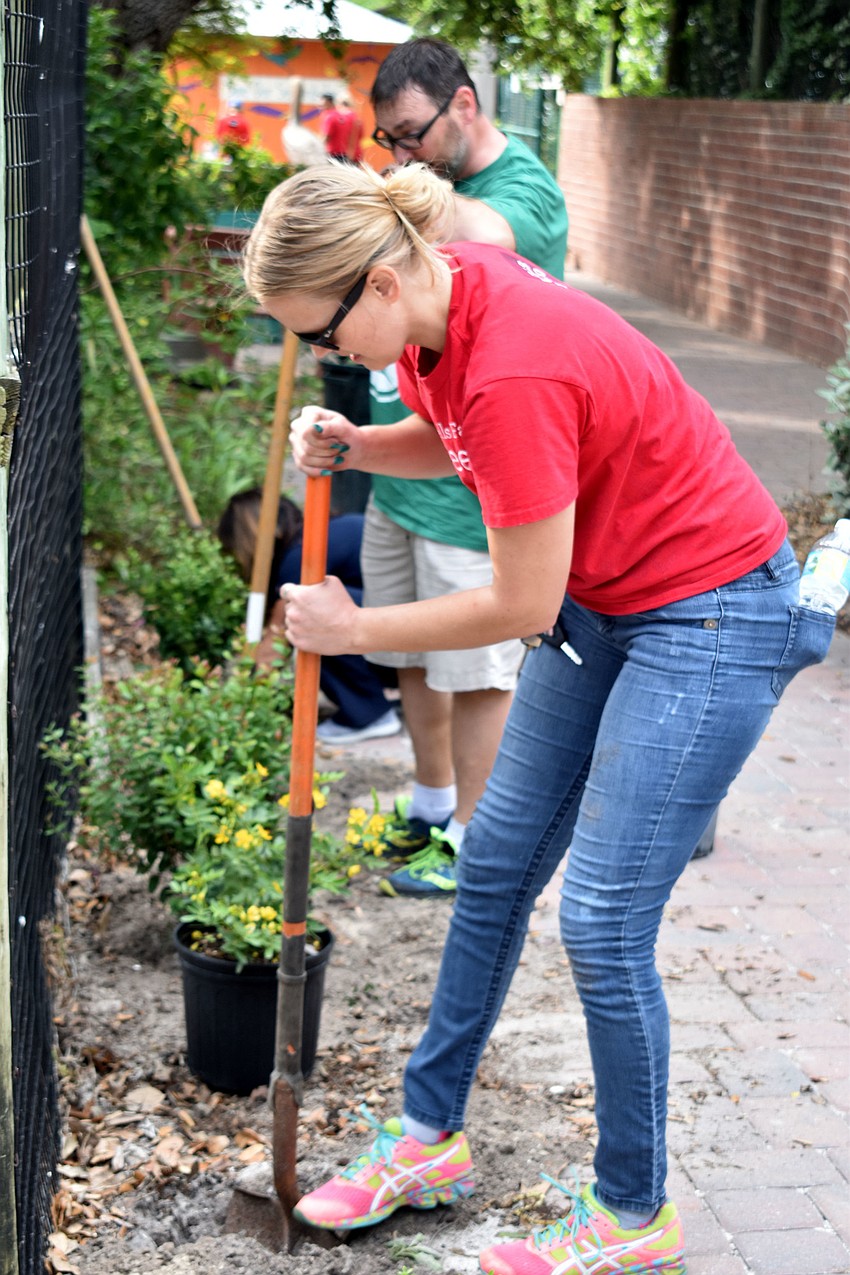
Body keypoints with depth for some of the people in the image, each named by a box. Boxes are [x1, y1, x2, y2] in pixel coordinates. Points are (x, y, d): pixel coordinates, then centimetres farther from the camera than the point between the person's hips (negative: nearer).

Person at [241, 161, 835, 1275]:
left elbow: (521, 607, -24)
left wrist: (353, 629, -10)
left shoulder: (515, 369, -32)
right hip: (603, 598, 9)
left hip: (710, 615, -9)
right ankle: (430, 1139, 30)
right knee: (495, 863, 13)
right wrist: (353, 448, -6)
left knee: (603, 924, -6)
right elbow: (456, 441, 15)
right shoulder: (440, 295, -6)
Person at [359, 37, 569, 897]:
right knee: (413, 659, 18)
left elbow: (482, 235, -41)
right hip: (398, 476, 8)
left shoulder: (525, 190, -14)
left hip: (469, 492, -8)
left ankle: (472, 844, 16)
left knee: (475, 672, 3)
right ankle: (432, 803, 36)